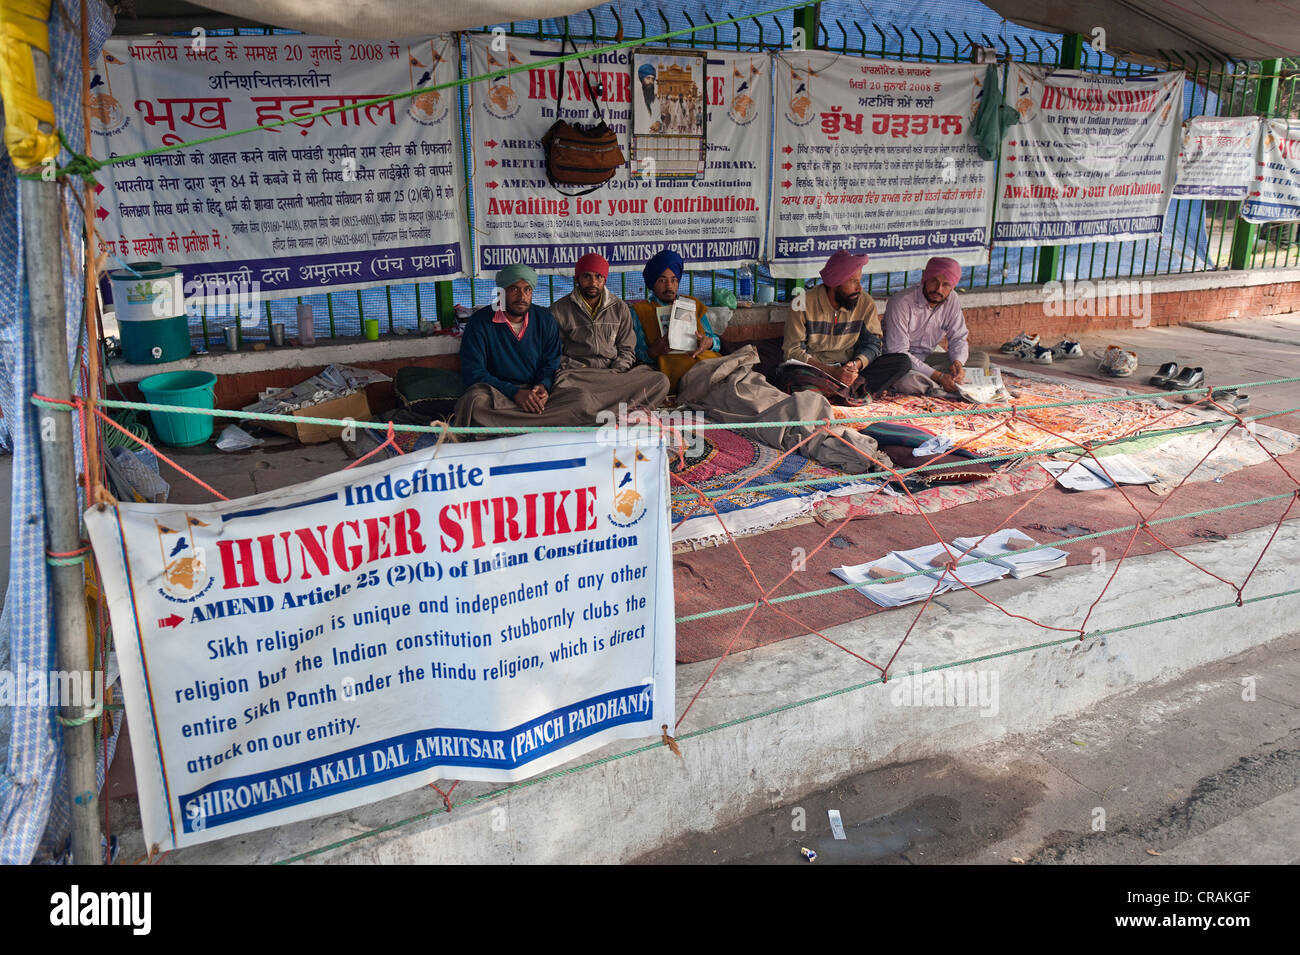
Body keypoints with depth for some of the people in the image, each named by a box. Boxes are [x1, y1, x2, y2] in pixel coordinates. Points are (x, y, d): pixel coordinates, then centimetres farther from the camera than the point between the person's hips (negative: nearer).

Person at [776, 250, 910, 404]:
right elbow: (793, 350, -13)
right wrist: (832, 371, -25)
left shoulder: (865, 302, 1)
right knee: (791, 375, -38)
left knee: (902, 361, -14)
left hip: (848, 369, 4)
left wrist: (857, 364, -22)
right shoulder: (804, 304, -10)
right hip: (814, 370, -3)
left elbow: (873, 342, 2)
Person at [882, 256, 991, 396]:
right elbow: (898, 352, -24)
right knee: (907, 381, -41)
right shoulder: (901, 302, -22)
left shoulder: (951, 299, -2)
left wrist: (958, 362, -19)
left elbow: (958, 338, 6)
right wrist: (938, 376, -28)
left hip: (927, 359, 7)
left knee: (982, 358, -5)